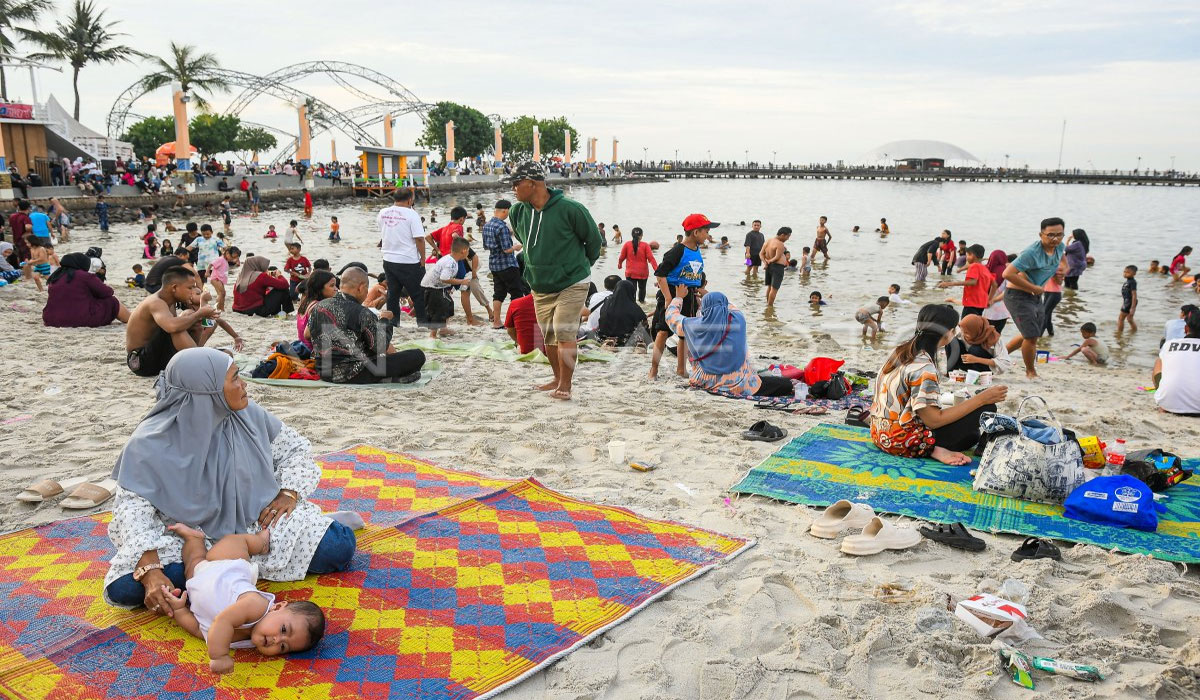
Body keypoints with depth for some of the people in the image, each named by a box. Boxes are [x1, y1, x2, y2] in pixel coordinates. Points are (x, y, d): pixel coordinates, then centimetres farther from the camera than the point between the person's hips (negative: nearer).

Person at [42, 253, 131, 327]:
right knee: (111, 302, 11)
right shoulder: (86, 276, -9)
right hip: (83, 320, -7)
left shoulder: (54, 278, 11)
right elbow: (106, 292, -2)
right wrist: (109, 288, 19)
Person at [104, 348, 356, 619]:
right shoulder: (152, 442, -18)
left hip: (255, 520, 1)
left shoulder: (248, 414, -9)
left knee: (339, 547, -18)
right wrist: (149, 571, -37)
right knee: (123, 588, -30)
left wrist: (289, 493, -11)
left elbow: (296, 447, 6)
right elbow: (133, 506, -23)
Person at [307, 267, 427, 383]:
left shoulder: (318, 306, 4)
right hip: (353, 376, -8)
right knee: (417, 356, -10)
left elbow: (307, 334, 20)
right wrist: (383, 320, 7)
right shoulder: (362, 313, -16)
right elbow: (382, 348, -9)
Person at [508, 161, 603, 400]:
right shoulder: (518, 212, -2)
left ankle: (565, 385, 0)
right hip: (540, 287, 6)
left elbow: (594, 240, -3)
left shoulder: (569, 208, -18)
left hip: (571, 284, -6)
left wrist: (581, 265, 11)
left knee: (564, 333, -11)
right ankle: (558, 379, 29)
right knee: (549, 335, 13)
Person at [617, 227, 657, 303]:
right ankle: (641, 300, 46)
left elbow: (622, 257, 3)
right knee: (642, 288, 25)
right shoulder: (645, 245, -7)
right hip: (643, 273, 1)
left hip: (630, 273, -1)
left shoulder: (627, 244, -6)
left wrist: (619, 264, 23)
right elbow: (651, 258, -12)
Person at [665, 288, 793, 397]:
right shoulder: (738, 320, -5)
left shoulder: (694, 325, -9)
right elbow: (730, 307, 20)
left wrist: (678, 297, 30)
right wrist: (707, 295, 33)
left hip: (706, 382, 0)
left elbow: (671, 316, 12)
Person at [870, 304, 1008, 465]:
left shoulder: (901, 350, 4)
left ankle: (934, 449, 4)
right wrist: (981, 399, -18)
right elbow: (933, 420, -22)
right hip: (900, 442, -9)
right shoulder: (923, 367, -23)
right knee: (986, 409, -8)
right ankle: (936, 450, -11)